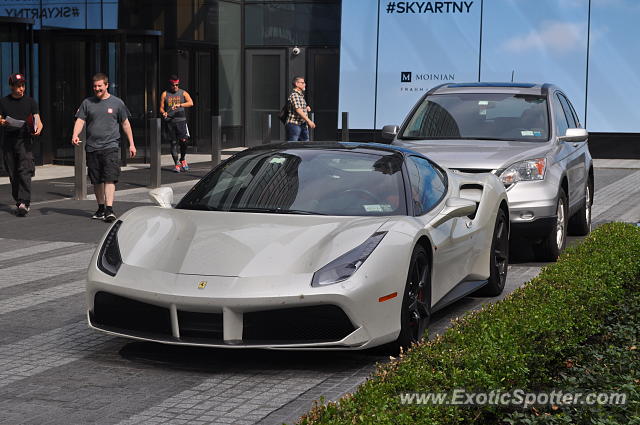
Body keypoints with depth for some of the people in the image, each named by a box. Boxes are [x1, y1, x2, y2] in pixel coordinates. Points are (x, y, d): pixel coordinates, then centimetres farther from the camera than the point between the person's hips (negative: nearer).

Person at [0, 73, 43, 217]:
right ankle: (19, 202, 15)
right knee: (13, 175, 6)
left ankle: (24, 202, -22)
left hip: (25, 141, -2)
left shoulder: (30, 101, 8)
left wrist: (38, 128, -20)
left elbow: (37, 119, 2)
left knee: (24, 172, -16)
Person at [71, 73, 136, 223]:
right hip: (92, 147, 3)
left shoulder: (117, 103, 5)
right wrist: (75, 135, -17)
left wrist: (131, 144, 9)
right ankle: (101, 208, 22)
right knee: (97, 180, 10)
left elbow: (125, 123, 11)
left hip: (110, 147, -3)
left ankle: (109, 209, -19)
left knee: (109, 178, -14)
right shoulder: (87, 103, 9)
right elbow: (80, 120, 3)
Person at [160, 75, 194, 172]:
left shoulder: (183, 93, 9)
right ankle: (176, 163, 6)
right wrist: (164, 112, -10)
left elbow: (191, 103, -7)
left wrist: (179, 105, -21)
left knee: (183, 140, -13)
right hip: (170, 120, 1)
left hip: (181, 120, -1)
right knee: (173, 142, 1)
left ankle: (183, 159, 10)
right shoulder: (165, 94, 12)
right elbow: (161, 108, 13)